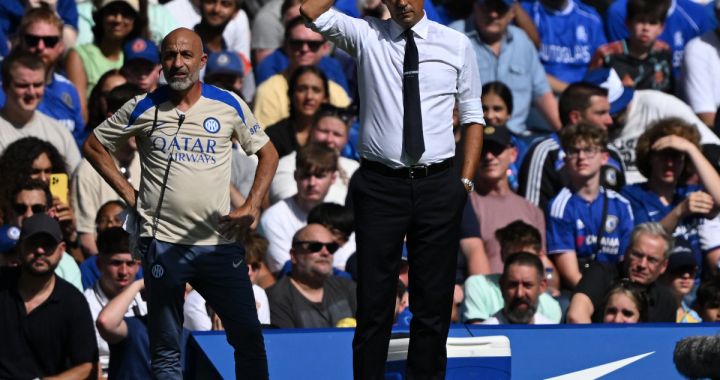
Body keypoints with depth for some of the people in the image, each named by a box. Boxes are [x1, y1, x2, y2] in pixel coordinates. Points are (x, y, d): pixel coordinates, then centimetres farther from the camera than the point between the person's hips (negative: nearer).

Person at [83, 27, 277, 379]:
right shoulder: (143, 109, 1)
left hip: (219, 243, 1)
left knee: (248, 337, -4)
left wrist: (251, 207, 1)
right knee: (166, 350, 4)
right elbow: (94, 146, 11)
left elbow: (267, 154, 14)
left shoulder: (229, 106, 3)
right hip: (162, 243, 0)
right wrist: (128, 194, 3)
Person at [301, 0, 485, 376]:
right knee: (374, 302, 2)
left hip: (437, 186, 1)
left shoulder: (456, 45, 5)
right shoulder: (365, 37, 3)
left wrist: (465, 181, 0)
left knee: (433, 303, 7)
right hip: (380, 185, -1)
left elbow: (472, 116, 8)